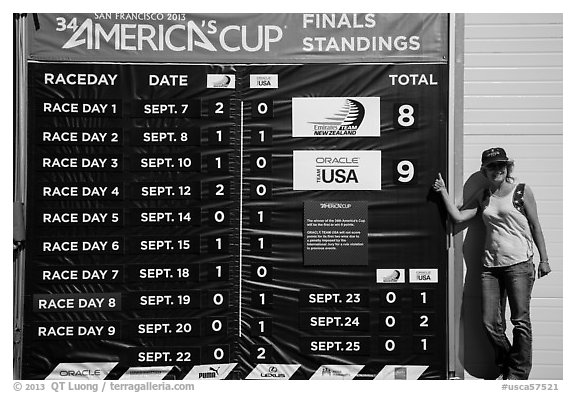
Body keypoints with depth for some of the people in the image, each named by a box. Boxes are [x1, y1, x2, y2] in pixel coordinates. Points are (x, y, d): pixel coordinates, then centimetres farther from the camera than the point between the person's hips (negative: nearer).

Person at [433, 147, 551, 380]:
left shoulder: (521, 191, 0)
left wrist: (544, 259, 1)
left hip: (519, 264, -4)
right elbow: (458, 217, 6)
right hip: (490, 265, 4)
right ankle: (505, 368, 26)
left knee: (520, 321, 0)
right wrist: (443, 192, 4)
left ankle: (518, 373, 17)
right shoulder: (483, 197, 12)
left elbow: (535, 226, 2)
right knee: (490, 322, 4)